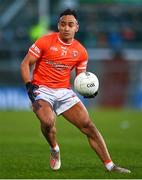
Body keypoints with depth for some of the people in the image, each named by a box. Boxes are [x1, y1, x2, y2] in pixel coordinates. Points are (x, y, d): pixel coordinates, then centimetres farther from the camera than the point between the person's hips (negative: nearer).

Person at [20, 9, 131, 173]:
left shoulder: (81, 51, 4)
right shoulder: (45, 42, -7)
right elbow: (25, 64, -4)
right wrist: (29, 85, -18)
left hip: (64, 92, 4)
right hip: (41, 90, -4)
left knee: (88, 125, -6)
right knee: (48, 121, -32)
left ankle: (110, 165, 0)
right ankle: (54, 150, 2)